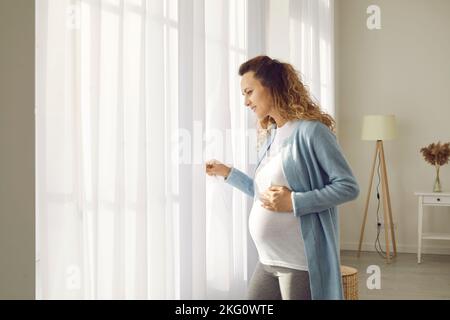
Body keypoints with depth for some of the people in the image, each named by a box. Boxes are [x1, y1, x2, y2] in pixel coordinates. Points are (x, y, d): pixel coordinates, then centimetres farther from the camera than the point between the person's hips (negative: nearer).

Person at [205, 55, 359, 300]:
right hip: (268, 261, 8)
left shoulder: (310, 130, -12)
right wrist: (228, 173, 16)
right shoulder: (271, 136, 12)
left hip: (301, 263, -8)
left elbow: (348, 186, -14)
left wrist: (294, 202, -20)